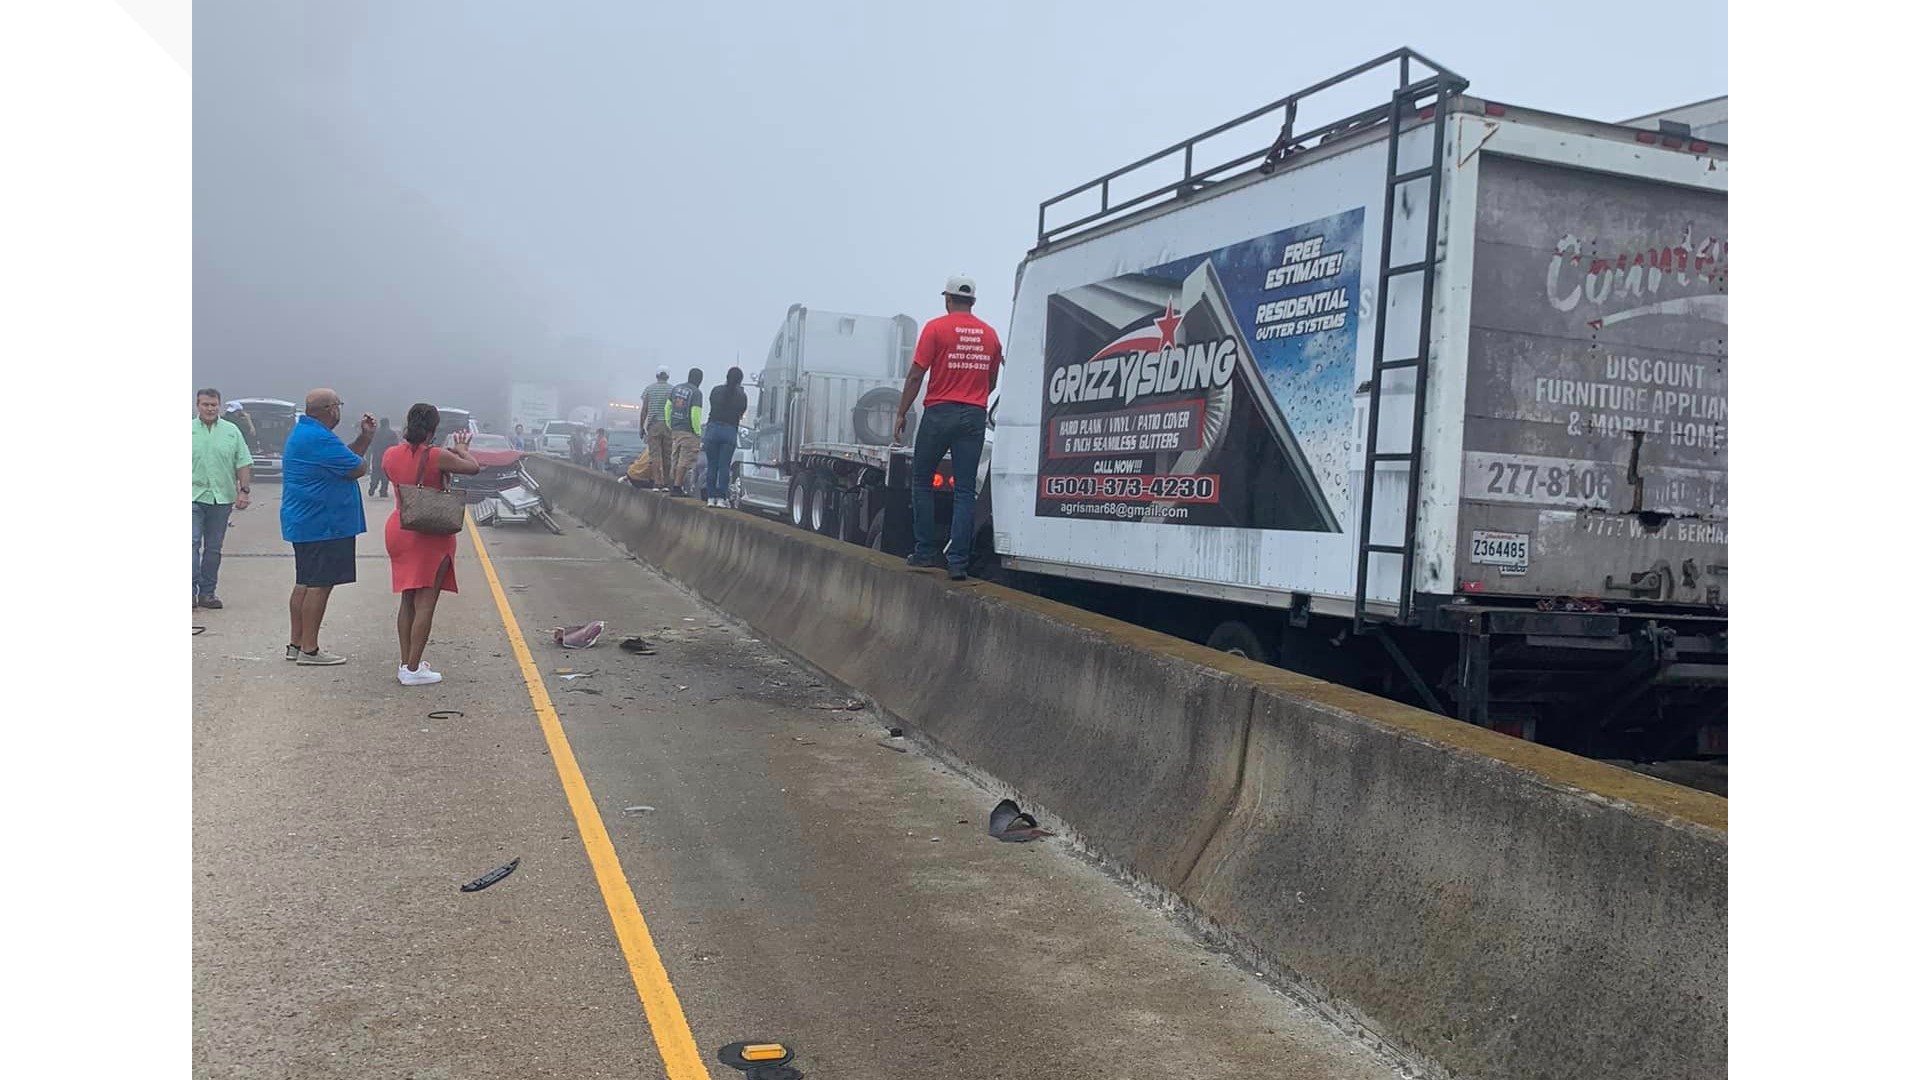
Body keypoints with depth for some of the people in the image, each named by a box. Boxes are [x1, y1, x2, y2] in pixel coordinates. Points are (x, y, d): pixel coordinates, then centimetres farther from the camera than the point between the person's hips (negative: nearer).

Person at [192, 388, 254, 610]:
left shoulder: (232, 431, 8)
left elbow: (243, 464, 8)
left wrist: (244, 491, -1)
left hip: (222, 498, 2)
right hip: (194, 497, -2)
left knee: (214, 548, 7)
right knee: (192, 542, -10)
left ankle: (207, 592, 14)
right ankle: (192, 589, -9)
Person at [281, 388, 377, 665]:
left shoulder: (302, 432, 16)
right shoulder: (319, 439, -20)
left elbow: (347, 458, 19)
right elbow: (358, 468, -18)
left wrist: (365, 435, 12)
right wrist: (362, 460, 3)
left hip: (304, 523, 11)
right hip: (322, 525, -11)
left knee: (305, 584, 15)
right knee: (319, 585, -6)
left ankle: (296, 643, 22)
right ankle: (309, 649, -3)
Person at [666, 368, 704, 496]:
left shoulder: (676, 388, 11)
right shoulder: (696, 392, -12)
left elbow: (668, 407, 16)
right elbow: (695, 414, -17)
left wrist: (669, 424, 25)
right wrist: (698, 431, -8)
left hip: (675, 429, 7)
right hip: (688, 431, -7)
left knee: (676, 458, 16)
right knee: (685, 460, -4)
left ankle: (675, 483, 21)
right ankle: (677, 486, -6)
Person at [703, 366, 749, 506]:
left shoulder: (716, 390, 3)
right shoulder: (741, 396, -2)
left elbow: (712, 408, 10)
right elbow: (742, 413, 7)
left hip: (713, 428, 1)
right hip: (730, 431, -1)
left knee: (712, 465, 8)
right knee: (724, 466, 2)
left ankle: (711, 497, 8)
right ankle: (721, 498, -1)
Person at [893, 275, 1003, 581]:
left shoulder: (936, 328, -4)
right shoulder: (989, 334, 9)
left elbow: (916, 376, -7)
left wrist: (902, 414, -1)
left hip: (939, 413, -3)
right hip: (975, 417, 3)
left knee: (922, 482, 11)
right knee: (964, 491, 3)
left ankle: (923, 553, 11)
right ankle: (958, 562, -1)